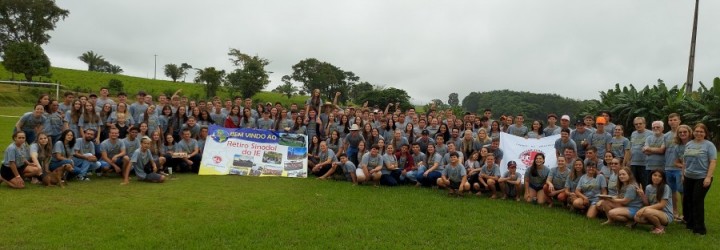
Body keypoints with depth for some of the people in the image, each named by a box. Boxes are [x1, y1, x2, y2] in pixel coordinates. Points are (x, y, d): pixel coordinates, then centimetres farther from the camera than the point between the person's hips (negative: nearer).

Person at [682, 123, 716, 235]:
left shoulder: (709, 145, -6)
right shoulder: (688, 144, 10)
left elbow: (713, 162, -12)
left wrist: (708, 177, -18)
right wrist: (683, 174, 13)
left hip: (702, 178, -6)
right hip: (688, 178, 6)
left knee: (697, 201, -4)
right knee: (687, 200, 10)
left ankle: (700, 228, 7)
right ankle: (690, 223, 26)